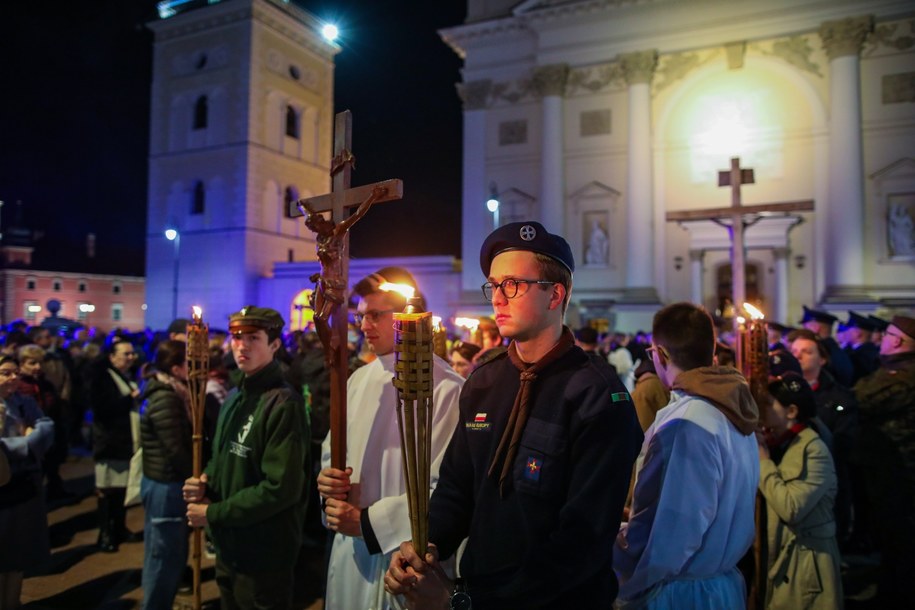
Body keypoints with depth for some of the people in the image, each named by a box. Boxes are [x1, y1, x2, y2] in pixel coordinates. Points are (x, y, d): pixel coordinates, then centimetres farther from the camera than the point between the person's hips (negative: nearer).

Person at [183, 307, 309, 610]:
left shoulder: (284, 405, -20)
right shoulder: (234, 398, 8)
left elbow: (281, 488, -24)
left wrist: (213, 514, -17)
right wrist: (205, 481, -5)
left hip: (263, 556, -8)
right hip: (228, 548, 8)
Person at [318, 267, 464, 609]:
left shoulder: (447, 389, -17)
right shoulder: (359, 380, 5)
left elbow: (446, 488, -19)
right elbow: (333, 450, 16)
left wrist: (368, 521, -16)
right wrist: (328, 478, -6)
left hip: (406, 555, -6)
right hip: (349, 548, 6)